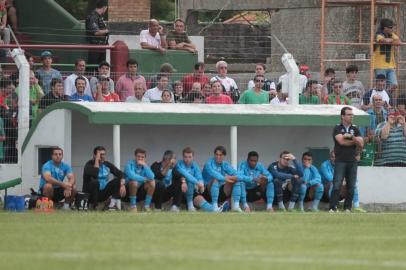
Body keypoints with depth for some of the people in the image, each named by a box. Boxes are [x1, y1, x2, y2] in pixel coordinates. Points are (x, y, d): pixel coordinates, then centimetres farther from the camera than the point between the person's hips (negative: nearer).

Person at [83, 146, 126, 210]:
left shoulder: (107, 164, 3)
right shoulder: (89, 164, -13)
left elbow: (120, 174, -1)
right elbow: (94, 175, -33)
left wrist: (122, 185, -20)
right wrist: (97, 160, -24)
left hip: (103, 194, 5)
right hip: (90, 194, -5)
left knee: (117, 180, -9)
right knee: (95, 182, -34)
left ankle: (113, 203, -17)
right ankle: (93, 207, -21)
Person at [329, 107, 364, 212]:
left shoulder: (355, 129, 13)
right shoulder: (337, 128, 2)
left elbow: (361, 143, 1)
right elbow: (341, 141, -13)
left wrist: (351, 137, -12)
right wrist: (355, 141, -2)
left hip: (352, 161, 4)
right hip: (340, 161, -4)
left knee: (351, 187, 3)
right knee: (337, 185, -10)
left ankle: (348, 208, 10)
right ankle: (333, 208, -11)